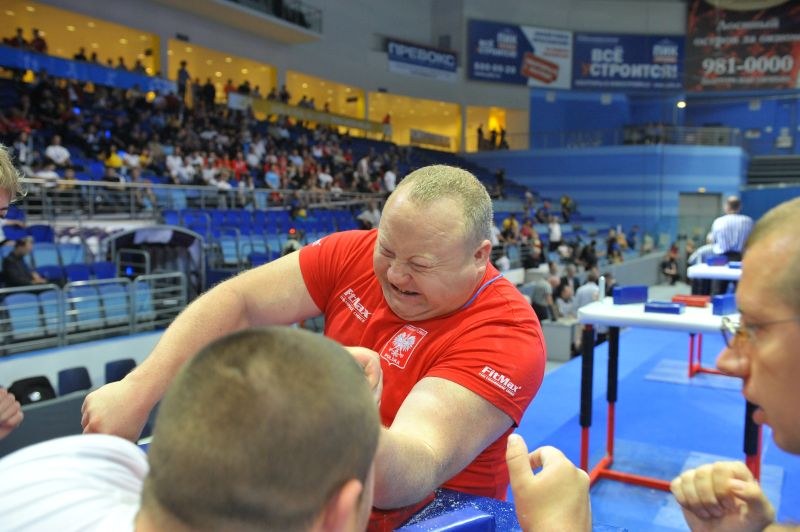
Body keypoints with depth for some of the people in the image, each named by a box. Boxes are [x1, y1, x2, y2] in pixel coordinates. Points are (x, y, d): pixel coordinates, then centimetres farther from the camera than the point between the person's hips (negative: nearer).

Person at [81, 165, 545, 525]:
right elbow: (237, 301, -11)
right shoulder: (357, 253, -9)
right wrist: (139, 390, -24)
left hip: (430, 510, -4)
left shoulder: (506, 334, -25)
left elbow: (415, 474, -36)